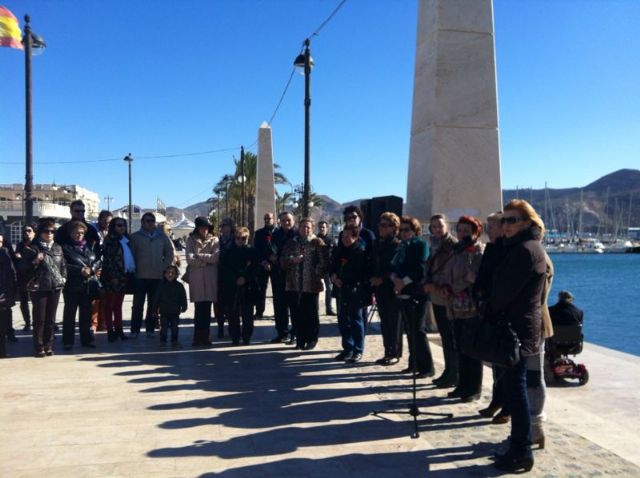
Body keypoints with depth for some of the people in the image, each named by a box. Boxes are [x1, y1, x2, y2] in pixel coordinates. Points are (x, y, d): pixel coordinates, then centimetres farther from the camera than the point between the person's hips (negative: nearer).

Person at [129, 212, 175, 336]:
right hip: (140, 276, -2)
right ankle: (135, 330, 5)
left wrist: (164, 267, 4)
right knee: (138, 304, 0)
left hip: (157, 276, 2)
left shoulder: (162, 236, 9)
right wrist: (133, 270, -5)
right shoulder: (135, 236, 2)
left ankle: (150, 328, 14)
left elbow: (169, 253, 13)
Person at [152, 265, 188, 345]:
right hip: (164, 311, 0)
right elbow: (156, 298, 6)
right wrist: (155, 309, 4)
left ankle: (174, 340, 16)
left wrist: (184, 307, -9)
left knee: (174, 327, 4)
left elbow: (183, 297, 2)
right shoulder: (161, 285, 3)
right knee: (164, 327, 0)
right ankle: (163, 340, 12)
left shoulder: (179, 286, 2)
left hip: (175, 312, 0)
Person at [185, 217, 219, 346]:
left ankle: (205, 337, 9)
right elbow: (190, 259, -3)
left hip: (210, 278, 1)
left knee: (207, 308, 2)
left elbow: (216, 256, -4)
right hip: (196, 278, -1)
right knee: (199, 308, -3)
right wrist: (207, 261, -6)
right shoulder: (191, 240, 10)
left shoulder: (214, 240, 11)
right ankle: (198, 337, 1)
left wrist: (199, 256, -3)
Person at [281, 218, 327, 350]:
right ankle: (300, 340, 16)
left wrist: (318, 274, -11)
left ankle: (312, 339, 15)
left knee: (311, 314, 3)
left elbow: (323, 261, -3)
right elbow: (283, 260, 5)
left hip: (311, 285, -3)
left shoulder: (318, 242, 2)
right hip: (294, 284, 3)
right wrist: (293, 260, -13)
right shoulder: (291, 243, 12)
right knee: (296, 314, 6)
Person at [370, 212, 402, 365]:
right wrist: (372, 279, 4)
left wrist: (383, 279, -15)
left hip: (393, 289, -6)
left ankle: (395, 354, 10)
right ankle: (388, 353, 18)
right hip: (380, 289, 6)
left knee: (394, 322, 1)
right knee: (384, 322, 10)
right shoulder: (377, 243, 12)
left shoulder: (397, 245, -9)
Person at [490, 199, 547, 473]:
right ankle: (519, 443, 26)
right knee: (514, 386, 15)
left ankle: (522, 452, 2)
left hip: (518, 328, -10)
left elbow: (506, 290, -19)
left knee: (515, 387, -5)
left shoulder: (526, 250, -17)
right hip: (520, 325, 10)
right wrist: (494, 311, 6)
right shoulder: (521, 247, 16)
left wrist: (490, 312, -3)